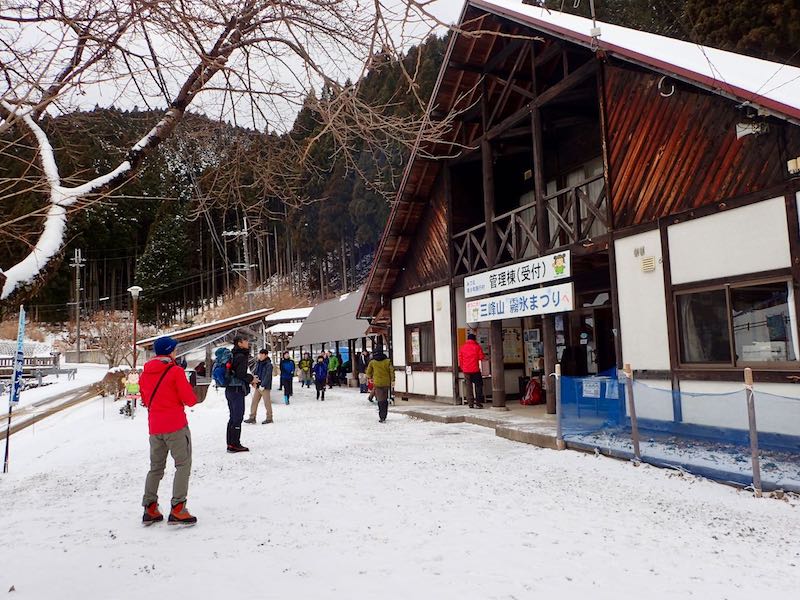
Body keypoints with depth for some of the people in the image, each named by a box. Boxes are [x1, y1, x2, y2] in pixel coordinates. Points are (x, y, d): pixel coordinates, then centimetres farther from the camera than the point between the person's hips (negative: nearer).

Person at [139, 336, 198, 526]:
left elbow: (145, 400, 18)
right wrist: (190, 392, 10)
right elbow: (190, 400, -10)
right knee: (183, 464, 0)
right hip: (176, 425, -6)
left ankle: (150, 509, 17)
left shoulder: (145, 373, 8)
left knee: (156, 467, 17)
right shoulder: (176, 371, -11)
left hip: (154, 427, 7)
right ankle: (177, 510, -7)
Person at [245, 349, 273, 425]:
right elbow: (253, 371, 18)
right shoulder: (258, 363, 10)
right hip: (257, 386, 7)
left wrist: (263, 385, -20)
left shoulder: (268, 365, -10)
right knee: (254, 402, 7)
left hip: (265, 387, -7)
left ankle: (269, 418, 11)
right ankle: (252, 418, 13)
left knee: (267, 402, 0)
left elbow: (267, 376, -16)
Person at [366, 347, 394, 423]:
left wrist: (370, 378, 28)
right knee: (385, 400, 13)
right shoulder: (387, 361, 0)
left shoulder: (372, 362, -1)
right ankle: (383, 417, 18)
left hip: (377, 383, -2)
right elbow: (392, 371, -5)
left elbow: (368, 372, 8)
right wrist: (392, 380, 2)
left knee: (380, 400, 1)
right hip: (386, 383, 2)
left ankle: (382, 417, -6)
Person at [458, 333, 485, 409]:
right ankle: (478, 403, 1)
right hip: (475, 369, -3)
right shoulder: (477, 347, -2)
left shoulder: (462, 347, 6)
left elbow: (460, 359, 8)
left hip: (466, 370, 3)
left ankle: (471, 403, 6)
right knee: (478, 385, 7)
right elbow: (481, 357, -4)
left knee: (469, 386, 8)